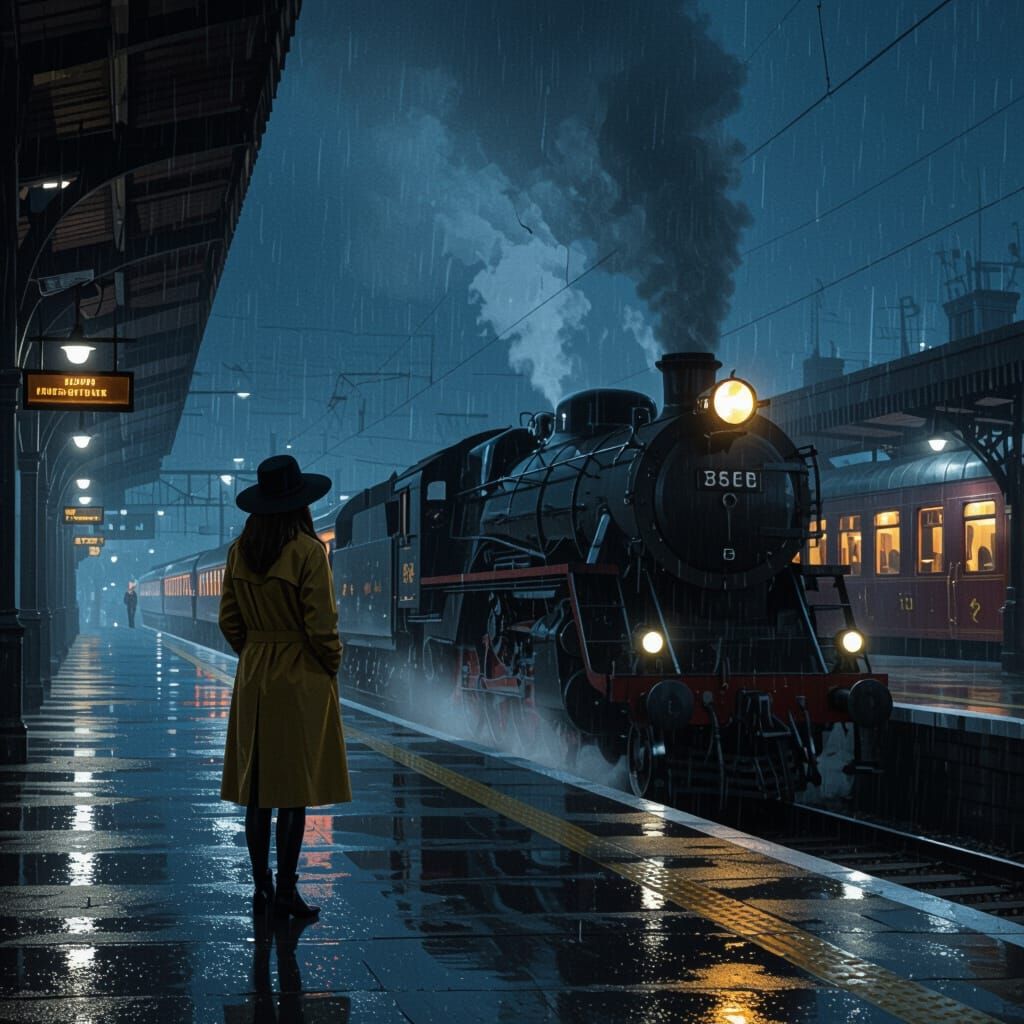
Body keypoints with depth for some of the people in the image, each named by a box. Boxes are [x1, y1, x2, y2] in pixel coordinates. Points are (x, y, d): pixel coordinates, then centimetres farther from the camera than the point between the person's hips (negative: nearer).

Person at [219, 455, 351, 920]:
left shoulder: (240, 550, 2)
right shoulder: (308, 551, -15)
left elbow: (229, 620, 7)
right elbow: (321, 625, -15)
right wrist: (332, 663, 1)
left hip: (253, 677, 6)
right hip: (301, 678, -6)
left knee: (256, 786, 10)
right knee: (296, 788, 1)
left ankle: (261, 888, 16)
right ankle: (286, 890, 4)